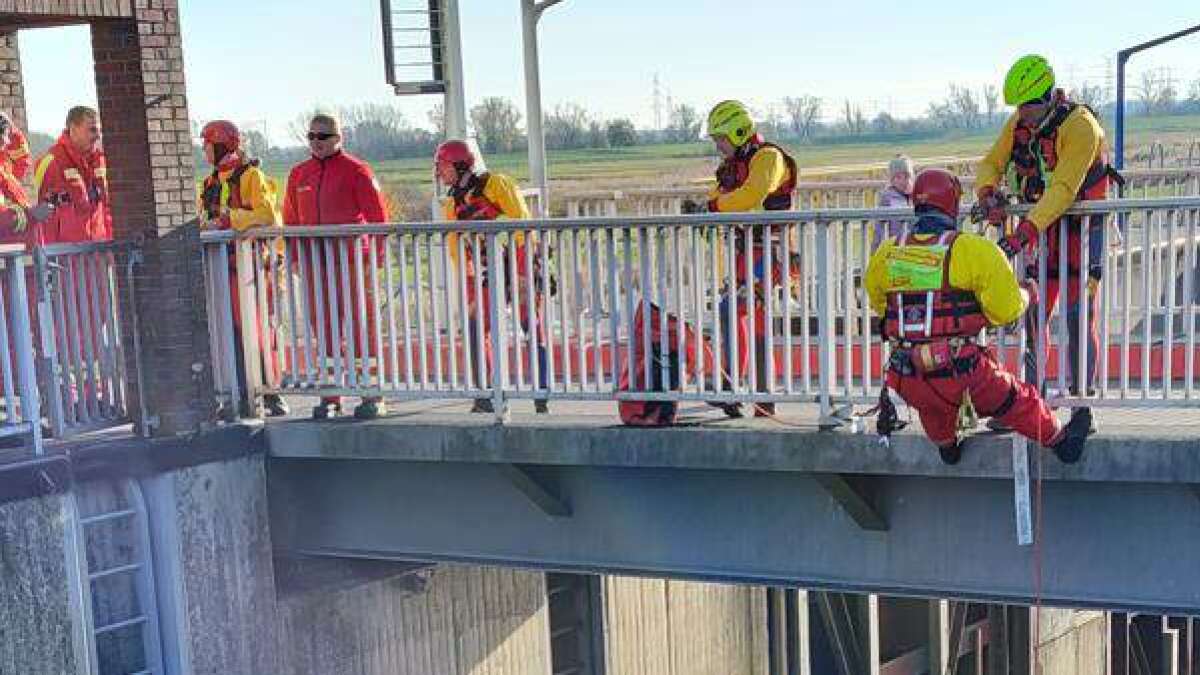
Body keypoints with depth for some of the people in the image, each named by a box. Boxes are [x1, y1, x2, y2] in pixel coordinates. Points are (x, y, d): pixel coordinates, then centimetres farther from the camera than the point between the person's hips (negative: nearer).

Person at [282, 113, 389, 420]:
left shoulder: (355, 170, -2)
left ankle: (372, 396, 3)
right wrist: (297, 257, 12)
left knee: (360, 327, -3)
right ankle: (330, 397, 15)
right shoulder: (299, 174, 13)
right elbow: (291, 220, 20)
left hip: (353, 261, -5)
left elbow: (378, 216, -3)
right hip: (315, 265, 5)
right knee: (324, 329, 8)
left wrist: (374, 257, -9)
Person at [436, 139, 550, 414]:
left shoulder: (496, 185, -10)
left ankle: (542, 397, -2)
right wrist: (469, 286, 3)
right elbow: (456, 249, 11)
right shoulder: (451, 205, 10)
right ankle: (485, 397, 5)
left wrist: (522, 271, -21)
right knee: (476, 330, -4)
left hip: (521, 267, -6)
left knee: (534, 330, -8)